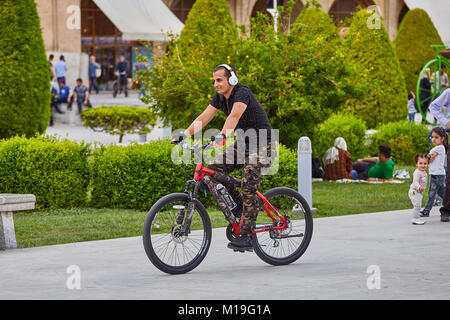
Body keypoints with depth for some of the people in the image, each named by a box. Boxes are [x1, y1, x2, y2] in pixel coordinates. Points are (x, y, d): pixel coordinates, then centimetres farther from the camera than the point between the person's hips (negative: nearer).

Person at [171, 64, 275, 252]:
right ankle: (237, 204, 8)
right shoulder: (220, 97, 3)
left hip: (262, 146, -8)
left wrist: (222, 135, -56)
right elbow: (204, 117, -5)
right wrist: (184, 135, -18)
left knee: (249, 188, -21)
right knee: (213, 168, -8)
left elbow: (234, 116, -40)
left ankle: (246, 237, -20)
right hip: (243, 144, 8)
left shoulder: (242, 93, -22)